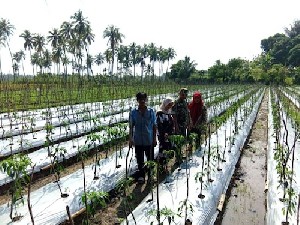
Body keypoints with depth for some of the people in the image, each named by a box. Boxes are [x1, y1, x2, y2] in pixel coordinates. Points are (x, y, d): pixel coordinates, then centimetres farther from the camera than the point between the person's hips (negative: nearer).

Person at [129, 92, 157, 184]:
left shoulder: (151, 111, -3)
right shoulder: (133, 112, -1)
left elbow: (154, 126, 1)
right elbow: (131, 126, 2)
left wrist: (154, 139, -1)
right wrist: (130, 138, -3)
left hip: (149, 140, 0)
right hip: (138, 140, 0)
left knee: (150, 159, 11)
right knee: (140, 160, 9)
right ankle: (141, 176, 24)